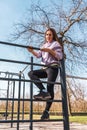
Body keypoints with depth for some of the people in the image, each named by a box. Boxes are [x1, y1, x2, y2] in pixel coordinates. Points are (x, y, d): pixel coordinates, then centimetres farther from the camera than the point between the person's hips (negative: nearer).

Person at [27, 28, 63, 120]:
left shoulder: (56, 44, 8)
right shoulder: (44, 45, 25)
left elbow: (60, 56, -4)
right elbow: (38, 55, 9)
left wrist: (49, 50, -16)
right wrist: (32, 51, -12)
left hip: (53, 67, -6)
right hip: (44, 68, 7)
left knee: (50, 87, -14)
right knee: (31, 73, -16)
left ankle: (46, 111, -12)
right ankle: (43, 91, -30)